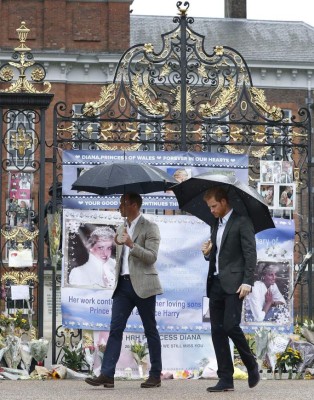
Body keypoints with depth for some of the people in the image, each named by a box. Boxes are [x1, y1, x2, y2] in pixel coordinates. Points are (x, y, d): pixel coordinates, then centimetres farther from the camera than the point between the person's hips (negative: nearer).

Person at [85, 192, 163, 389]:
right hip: (123, 284, 6)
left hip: (143, 285, -6)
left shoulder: (150, 228, -4)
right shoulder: (121, 229, 18)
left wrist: (131, 244, -22)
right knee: (115, 329, -4)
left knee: (150, 330, 2)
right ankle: (107, 374, -10)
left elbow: (151, 257, -13)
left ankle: (156, 375, 10)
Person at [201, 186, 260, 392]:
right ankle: (226, 380, 4)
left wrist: (247, 282, -17)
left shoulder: (242, 222, -4)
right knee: (217, 331, 2)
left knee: (231, 325, -18)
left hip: (233, 283, -8)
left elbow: (250, 253, -9)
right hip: (216, 283, 8)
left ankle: (252, 366, 3)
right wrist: (208, 253, 3)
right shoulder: (216, 225, 20)